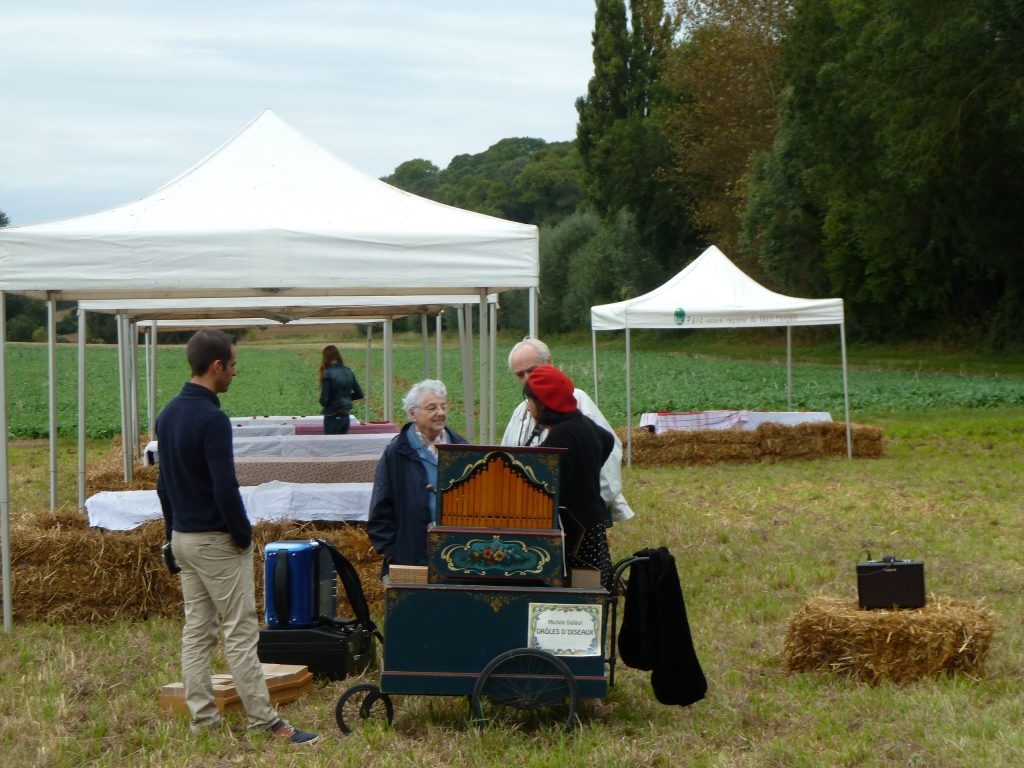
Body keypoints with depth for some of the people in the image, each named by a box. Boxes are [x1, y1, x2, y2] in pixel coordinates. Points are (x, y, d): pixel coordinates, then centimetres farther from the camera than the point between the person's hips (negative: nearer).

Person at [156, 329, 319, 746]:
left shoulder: (167, 415, 8)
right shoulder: (211, 418, -20)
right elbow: (225, 488, -22)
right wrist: (243, 534, -9)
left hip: (182, 538, 9)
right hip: (216, 540, -9)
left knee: (196, 632, 10)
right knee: (240, 633, -5)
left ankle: (202, 719, 12)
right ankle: (265, 722, -2)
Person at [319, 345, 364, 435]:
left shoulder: (328, 374, -16)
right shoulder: (348, 371, 2)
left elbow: (324, 400, -19)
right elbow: (359, 394, 7)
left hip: (333, 417, -6)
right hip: (346, 417, 6)